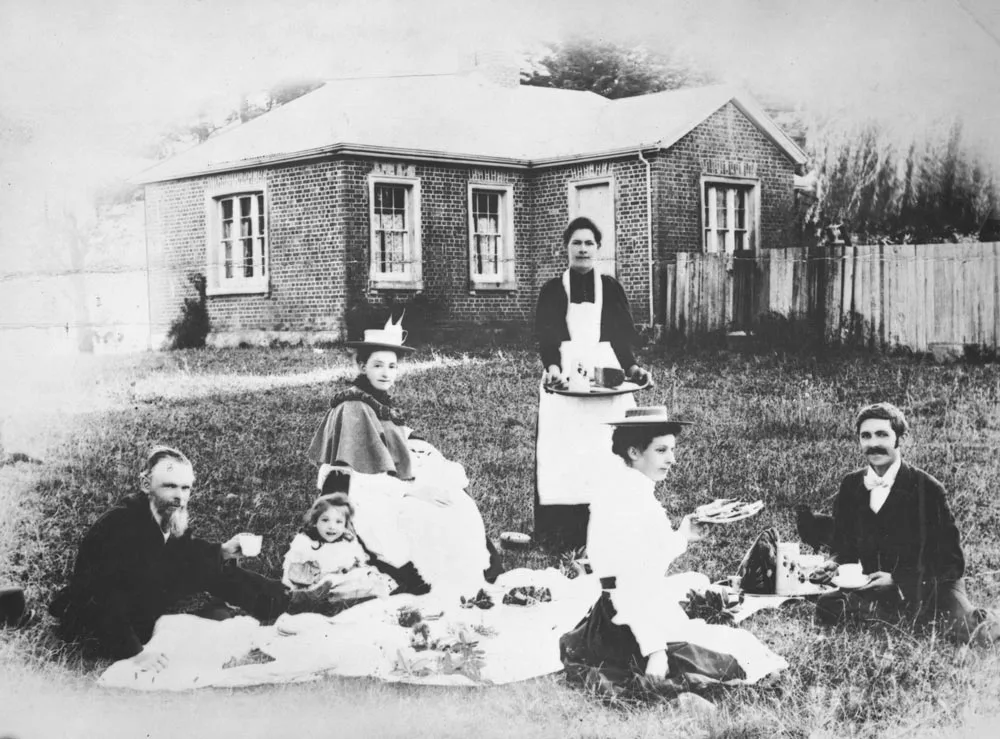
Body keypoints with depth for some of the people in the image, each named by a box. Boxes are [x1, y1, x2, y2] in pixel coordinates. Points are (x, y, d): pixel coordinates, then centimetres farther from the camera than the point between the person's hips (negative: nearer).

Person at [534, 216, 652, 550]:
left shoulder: (610, 288, 10)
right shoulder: (553, 290, 6)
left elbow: (621, 335, 6)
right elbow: (546, 337, -4)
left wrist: (631, 366, -12)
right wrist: (552, 368, -24)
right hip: (564, 376, -1)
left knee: (606, 450, -5)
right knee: (564, 453, -5)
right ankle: (564, 533, -1)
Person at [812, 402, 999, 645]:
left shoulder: (927, 488, -10)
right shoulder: (851, 486, 3)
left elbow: (951, 561, -10)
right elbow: (843, 543, 12)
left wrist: (897, 579, -21)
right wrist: (835, 563, -13)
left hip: (931, 586, -4)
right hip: (879, 590, 4)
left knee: (975, 634, -30)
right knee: (827, 607, -24)